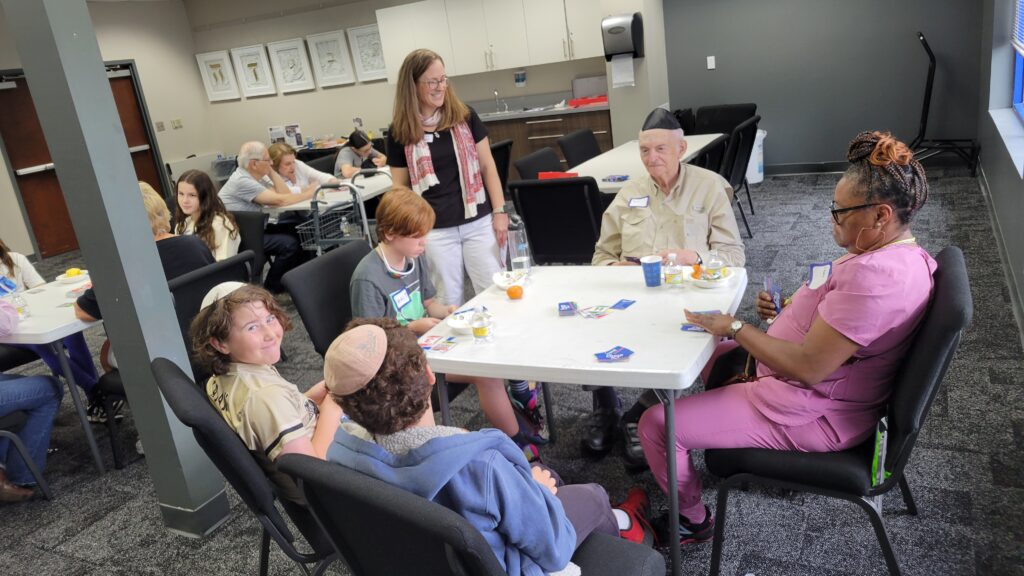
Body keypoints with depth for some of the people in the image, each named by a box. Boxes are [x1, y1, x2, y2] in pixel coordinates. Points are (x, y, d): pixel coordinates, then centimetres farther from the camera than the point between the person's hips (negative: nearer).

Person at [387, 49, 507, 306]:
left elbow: (487, 166, 5)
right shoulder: (400, 132, -2)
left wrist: (499, 211, -1)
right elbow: (400, 187, 5)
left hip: (478, 222, 1)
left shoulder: (465, 116, 0)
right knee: (449, 302, 10)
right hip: (434, 231, -1)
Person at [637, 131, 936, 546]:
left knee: (656, 425, -10)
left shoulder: (876, 275, -32)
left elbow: (808, 368, -31)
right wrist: (788, 310, 2)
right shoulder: (895, 251, 2)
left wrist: (734, 327, -22)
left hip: (814, 415, -11)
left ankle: (692, 520, 13)